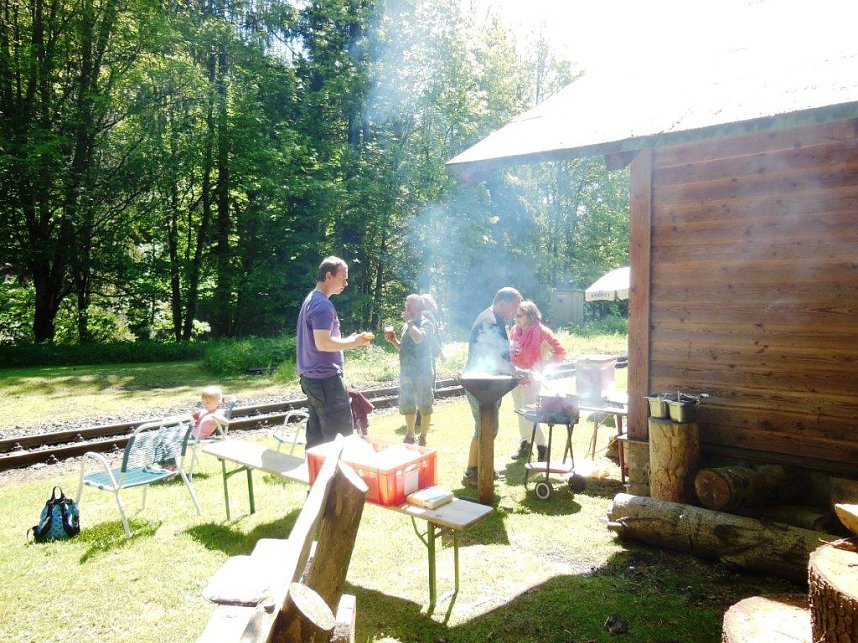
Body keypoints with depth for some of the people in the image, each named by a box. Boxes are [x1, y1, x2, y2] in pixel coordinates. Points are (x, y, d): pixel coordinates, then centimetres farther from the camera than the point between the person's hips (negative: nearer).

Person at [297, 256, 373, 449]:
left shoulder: (311, 300, 15)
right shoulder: (322, 304, -17)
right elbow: (322, 343, -25)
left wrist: (348, 340, 14)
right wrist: (353, 342, -14)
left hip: (311, 377, 10)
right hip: (326, 379, -10)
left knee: (316, 435, 14)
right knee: (341, 435, -4)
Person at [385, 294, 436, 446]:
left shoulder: (427, 324, -8)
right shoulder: (407, 325, 14)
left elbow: (418, 338, -29)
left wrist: (410, 321, -16)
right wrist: (393, 340, 4)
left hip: (422, 373, -7)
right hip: (406, 372, 7)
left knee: (424, 407, 2)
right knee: (407, 406, 14)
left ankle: (423, 439, 13)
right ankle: (409, 436, 28)